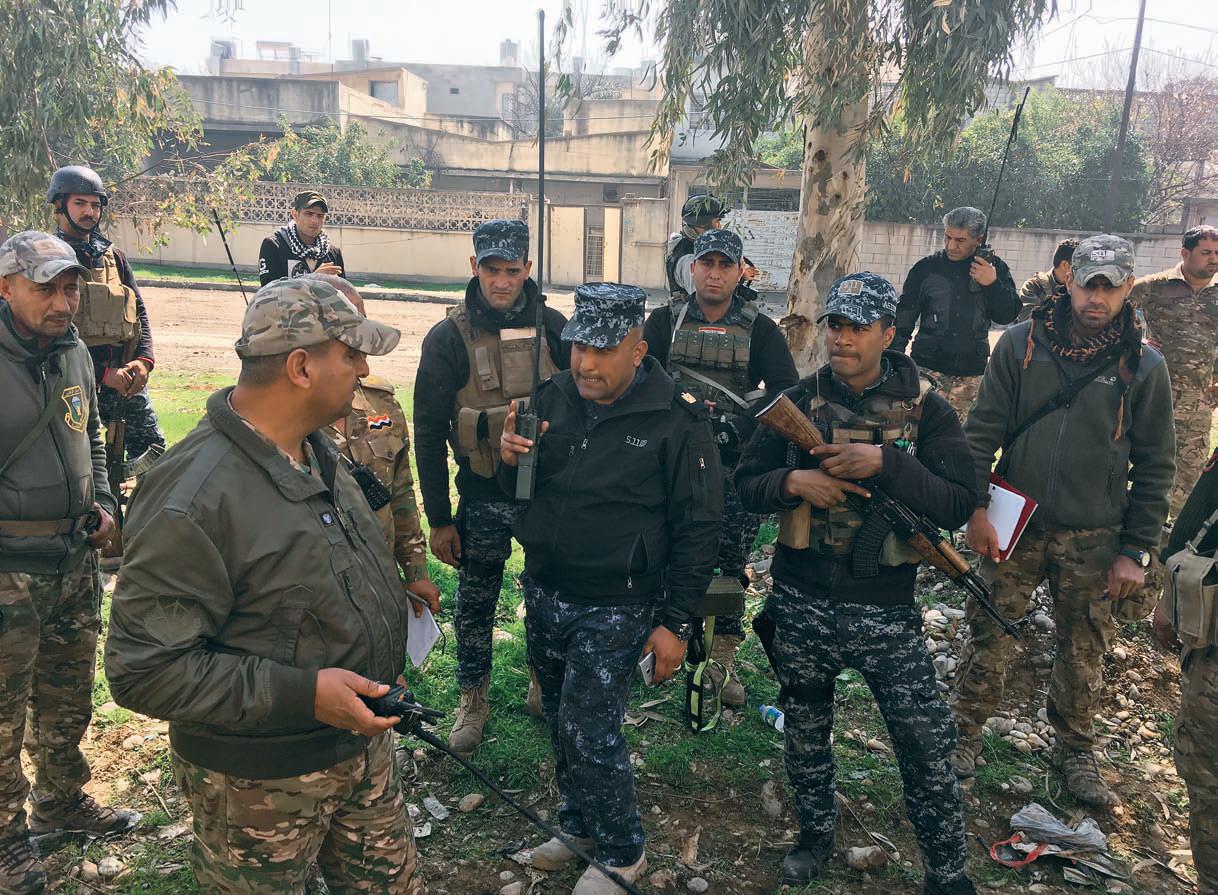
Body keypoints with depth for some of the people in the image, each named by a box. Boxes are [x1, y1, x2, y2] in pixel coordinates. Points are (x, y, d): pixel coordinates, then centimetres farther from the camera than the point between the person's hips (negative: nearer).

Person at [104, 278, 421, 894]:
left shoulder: (317, 451, 2)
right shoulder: (190, 501, -27)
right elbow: (144, 670, -27)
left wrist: (383, 673, 12)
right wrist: (301, 694, -29)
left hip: (365, 745, 8)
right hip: (260, 789, -7)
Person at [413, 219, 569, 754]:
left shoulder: (552, 327, -2)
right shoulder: (449, 338, -8)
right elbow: (429, 434, -4)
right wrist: (438, 519, -5)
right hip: (484, 495, -2)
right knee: (475, 603, 10)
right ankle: (473, 699, 31)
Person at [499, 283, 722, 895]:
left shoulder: (676, 421, -15)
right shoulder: (553, 397, -1)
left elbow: (696, 529, -12)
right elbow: (521, 490, 11)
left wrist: (676, 623, -12)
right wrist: (509, 458, -13)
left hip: (615, 609, -5)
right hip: (544, 595, 6)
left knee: (588, 730, -3)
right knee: (561, 722, 18)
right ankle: (579, 824, 41)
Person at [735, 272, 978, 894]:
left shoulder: (927, 409, -5)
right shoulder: (798, 403, 1)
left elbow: (958, 506, -13)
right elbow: (745, 486, 3)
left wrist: (885, 463, -26)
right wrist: (794, 481, -18)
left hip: (885, 609, -2)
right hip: (803, 604, 2)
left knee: (928, 749, 1)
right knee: (805, 734, 19)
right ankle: (816, 833, 43)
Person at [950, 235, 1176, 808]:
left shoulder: (1144, 367, -3)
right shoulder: (1021, 344, -3)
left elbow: (1154, 468, 2)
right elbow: (983, 429, -1)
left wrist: (1136, 551, -2)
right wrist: (975, 508, -8)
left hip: (1093, 539, 1)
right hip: (1015, 525, 0)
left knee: (1084, 653, 13)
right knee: (988, 636, 7)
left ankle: (1075, 749, 33)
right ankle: (964, 733, 27)